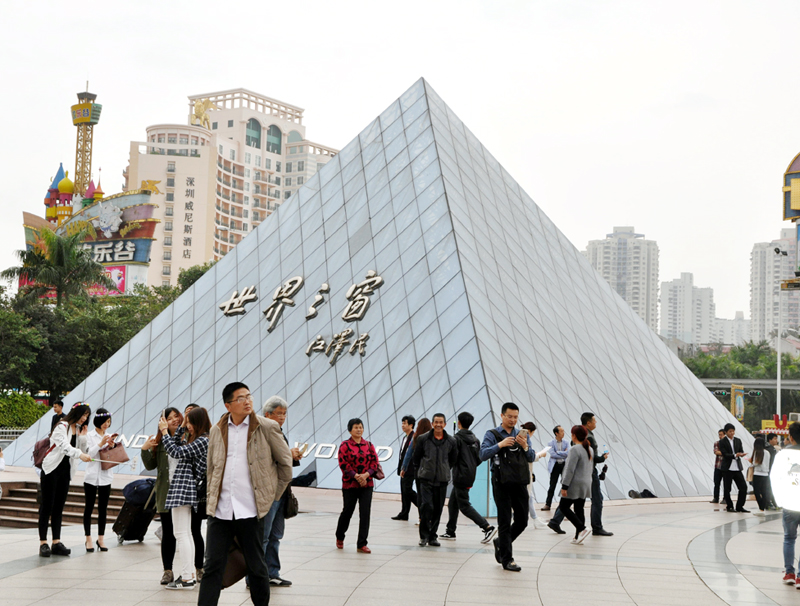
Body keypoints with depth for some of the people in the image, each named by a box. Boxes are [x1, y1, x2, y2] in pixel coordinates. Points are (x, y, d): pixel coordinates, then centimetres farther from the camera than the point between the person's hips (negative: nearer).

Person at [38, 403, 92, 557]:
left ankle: (56, 543, 6)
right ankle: (43, 543, -3)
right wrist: (80, 455, -38)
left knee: (59, 507, 6)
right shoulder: (62, 426, -11)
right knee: (47, 505, -4)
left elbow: (79, 449, 9)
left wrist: (82, 436, -4)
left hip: (66, 470, 7)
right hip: (52, 469, -7)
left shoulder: (78, 429, 12)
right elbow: (64, 446, -26)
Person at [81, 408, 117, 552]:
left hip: (105, 477, 3)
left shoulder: (109, 436, 9)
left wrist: (111, 447, -6)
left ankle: (101, 539, 13)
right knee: (89, 508, 2)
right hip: (91, 476, -3)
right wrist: (101, 443, -16)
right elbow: (88, 454, -9)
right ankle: (88, 539, 8)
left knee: (103, 508, 6)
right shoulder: (89, 435, -2)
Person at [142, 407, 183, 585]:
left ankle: (199, 569, 13)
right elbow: (151, 465, 11)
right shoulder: (160, 441, 8)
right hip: (166, 493, 3)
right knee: (168, 533, 8)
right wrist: (145, 450, -5)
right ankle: (167, 570, 15)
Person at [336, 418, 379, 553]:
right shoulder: (345, 445, -3)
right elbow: (343, 463, -9)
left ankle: (362, 544, 0)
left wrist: (366, 475, -12)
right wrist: (356, 476, -17)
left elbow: (375, 462, 4)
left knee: (365, 514, -4)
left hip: (367, 484, 3)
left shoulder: (369, 445, 8)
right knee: (347, 511, 8)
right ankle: (339, 537, 34)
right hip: (349, 484, -3)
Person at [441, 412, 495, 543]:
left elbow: (453, 457, -17)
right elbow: (479, 459, 10)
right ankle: (450, 531, 18)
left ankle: (488, 528, -14)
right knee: (452, 503, 16)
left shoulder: (457, 438, -13)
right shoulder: (475, 439, 10)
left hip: (460, 476, -8)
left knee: (464, 506, -5)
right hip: (471, 476, 8)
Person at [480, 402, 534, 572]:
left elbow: (531, 458, 6)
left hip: (520, 483, 5)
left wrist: (525, 446, -13)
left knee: (522, 521, 8)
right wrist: (500, 444, -23)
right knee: (505, 522, -3)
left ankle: (500, 543, 31)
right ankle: (507, 559, 3)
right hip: (502, 483, -4)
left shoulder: (522, 435, 14)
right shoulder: (492, 434, 1)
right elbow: (483, 454, -12)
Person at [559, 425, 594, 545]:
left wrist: (564, 486, -16)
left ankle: (582, 528, -11)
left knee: (563, 507, 0)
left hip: (575, 484, -8)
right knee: (579, 509, 11)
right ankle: (578, 537, 10)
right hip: (586, 484, 8)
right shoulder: (590, 449, 11)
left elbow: (570, 470, -19)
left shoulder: (575, 450, -16)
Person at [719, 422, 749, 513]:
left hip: (737, 468, 4)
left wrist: (741, 454, -19)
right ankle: (730, 506, 17)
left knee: (743, 487, -1)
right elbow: (725, 454, -12)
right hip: (727, 468, -4)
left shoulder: (738, 441, 11)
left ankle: (740, 506, 8)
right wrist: (735, 455, -27)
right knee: (727, 489, 2)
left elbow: (741, 451, 6)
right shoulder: (722, 442, -4)